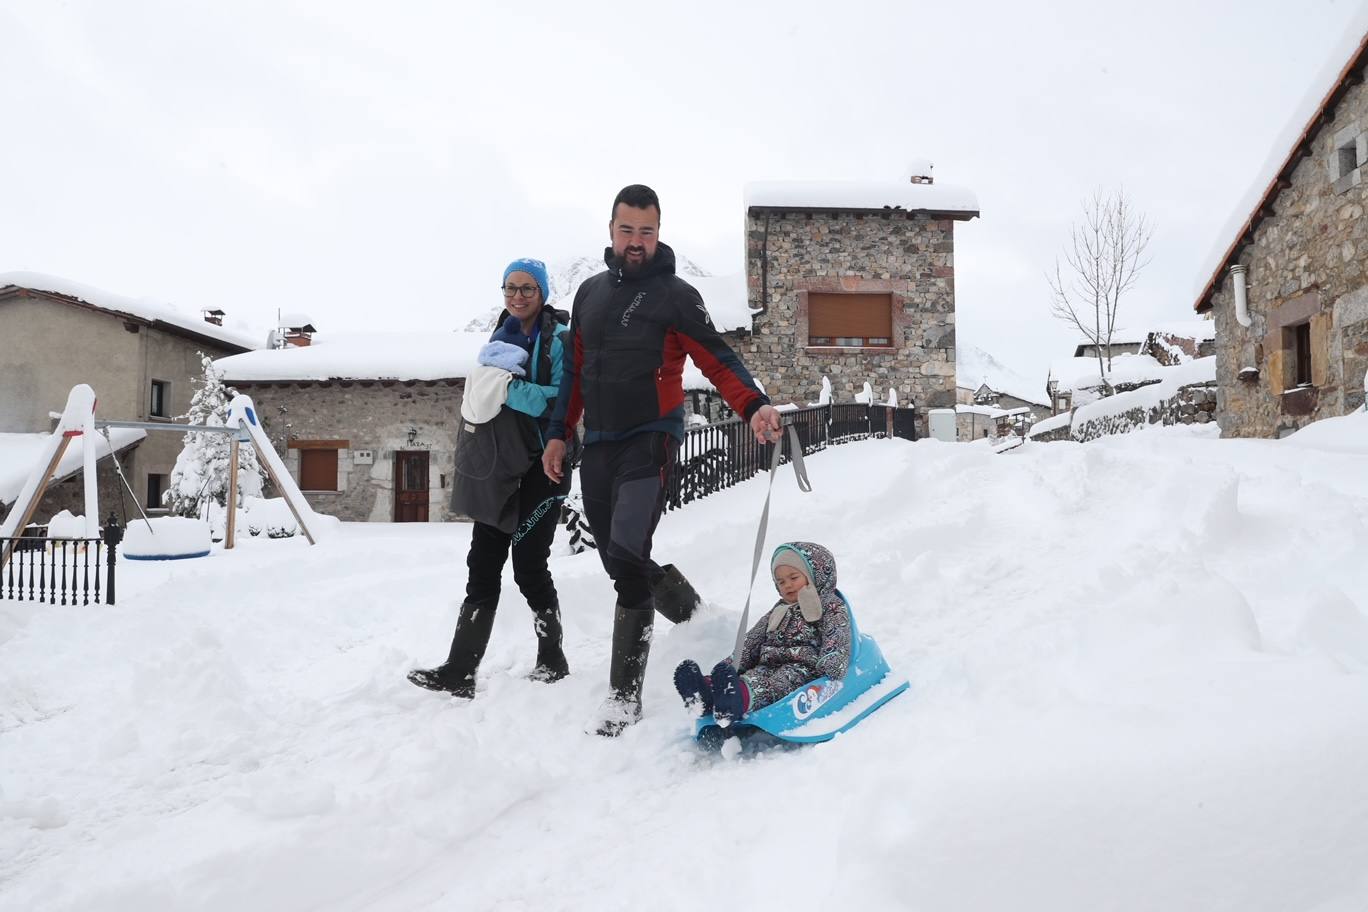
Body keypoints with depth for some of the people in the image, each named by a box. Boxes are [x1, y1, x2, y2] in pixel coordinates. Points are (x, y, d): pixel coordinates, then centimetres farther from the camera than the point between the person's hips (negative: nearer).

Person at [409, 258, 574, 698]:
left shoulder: (558, 338, -6)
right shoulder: (502, 337, 16)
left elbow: (565, 401, -17)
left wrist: (510, 388, -22)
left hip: (540, 466, -7)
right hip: (498, 466, 7)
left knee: (528, 565, -4)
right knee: (482, 565, 4)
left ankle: (552, 660, 16)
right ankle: (460, 671, 7)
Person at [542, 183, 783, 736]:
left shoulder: (675, 295, -3)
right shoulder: (590, 292, 15)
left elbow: (717, 359, -9)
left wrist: (754, 407, -25)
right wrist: (559, 433, 19)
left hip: (649, 440, -6)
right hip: (598, 445, 7)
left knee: (627, 554, -20)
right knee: (616, 559, 11)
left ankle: (625, 692, -12)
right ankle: (688, 608, 38)